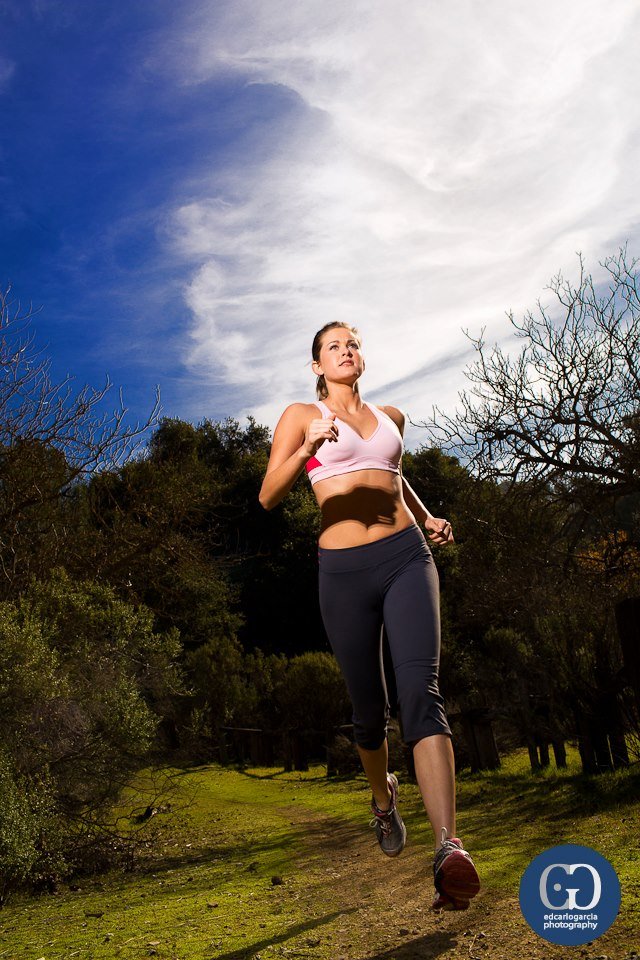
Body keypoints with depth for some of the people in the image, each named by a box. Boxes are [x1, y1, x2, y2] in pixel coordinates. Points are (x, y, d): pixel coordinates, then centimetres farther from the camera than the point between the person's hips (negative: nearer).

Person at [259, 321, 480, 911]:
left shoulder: (391, 417, 18)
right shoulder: (301, 416, 6)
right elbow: (269, 497, -5)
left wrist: (427, 517, 17)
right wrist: (307, 449, -22)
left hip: (406, 557, 2)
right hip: (345, 571, -2)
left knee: (421, 692, -18)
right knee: (369, 709, 9)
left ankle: (449, 850, -27)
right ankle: (383, 796, 41)